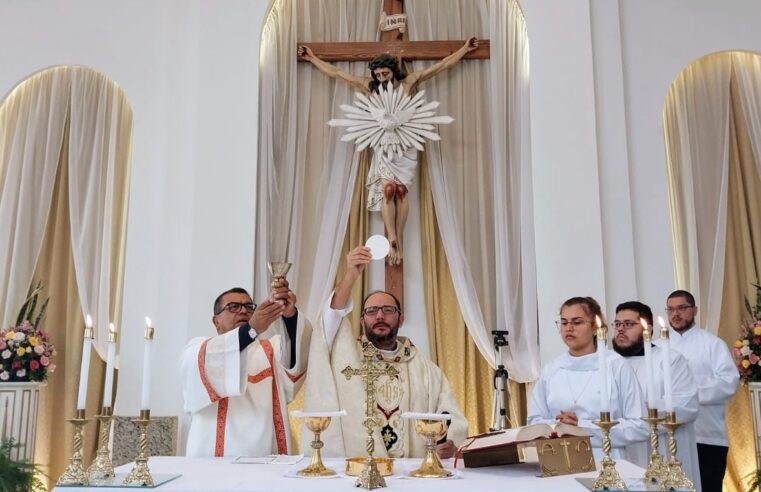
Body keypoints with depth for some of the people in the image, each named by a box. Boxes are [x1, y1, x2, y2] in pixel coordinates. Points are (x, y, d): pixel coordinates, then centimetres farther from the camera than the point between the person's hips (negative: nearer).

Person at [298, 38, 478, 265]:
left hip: (406, 147, 0)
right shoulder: (370, 87, 4)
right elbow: (336, 73, 10)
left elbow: (441, 65, 7)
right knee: (387, 188, -15)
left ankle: (398, 241, -6)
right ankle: (393, 241, -17)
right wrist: (312, 58, 13)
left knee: (401, 190, -10)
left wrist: (465, 49, 10)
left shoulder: (409, 82, 2)